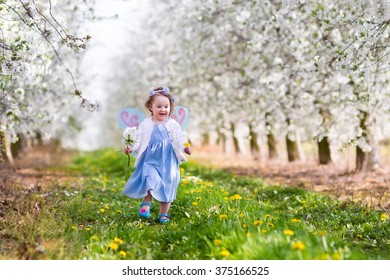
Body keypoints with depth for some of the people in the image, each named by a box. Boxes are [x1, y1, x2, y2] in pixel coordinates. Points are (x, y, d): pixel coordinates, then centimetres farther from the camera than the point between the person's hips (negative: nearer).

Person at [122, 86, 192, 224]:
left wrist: (185, 147, -20)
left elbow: (180, 139, 0)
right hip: (150, 160, -1)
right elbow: (139, 140, 2)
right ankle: (147, 202, 2)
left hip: (168, 161, 1)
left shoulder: (173, 124, 3)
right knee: (150, 179, -23)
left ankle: (163, 214, 18)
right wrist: (131, 148, -15)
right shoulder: (145, 124, 2)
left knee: (167, 186, 4)